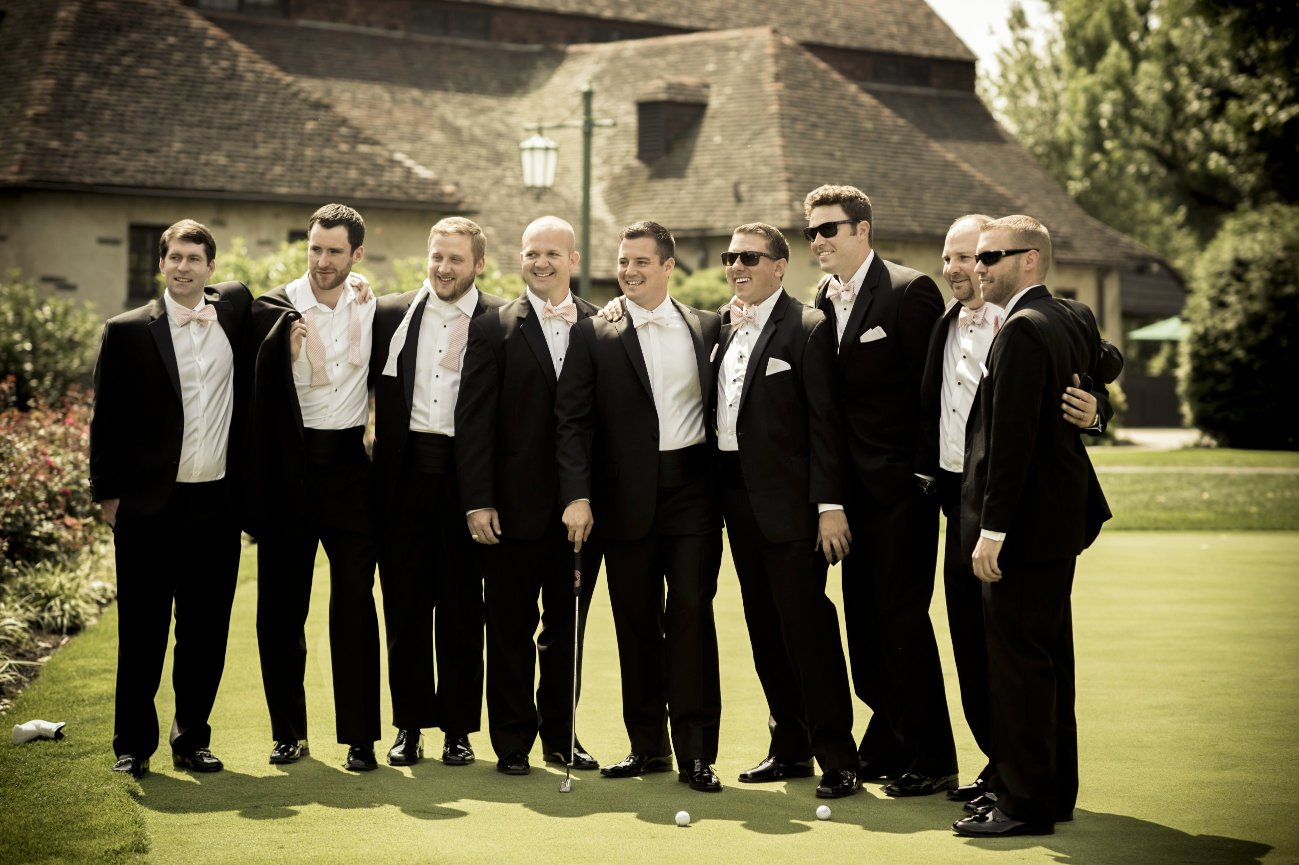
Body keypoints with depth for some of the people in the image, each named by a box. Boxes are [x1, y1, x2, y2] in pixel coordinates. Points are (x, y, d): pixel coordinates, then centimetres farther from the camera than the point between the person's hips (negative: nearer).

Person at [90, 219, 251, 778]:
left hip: (216, 502, 3)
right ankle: (133, 747, 13)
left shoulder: (234, 307, 7)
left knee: (206, 631, 7)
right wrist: (108, 494, -2)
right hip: (149, 504, -3)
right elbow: (106, 419, 2)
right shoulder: (128, 331, -1)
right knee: (142, 632, 3)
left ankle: (192, 740, 19)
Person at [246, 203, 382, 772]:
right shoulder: (274, 309, -2)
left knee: (355, 603, -2)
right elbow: (257, 398, -5)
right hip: (289, 470, -1)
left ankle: (360, 736, 3)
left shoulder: (374, 310, 5)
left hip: (350, 469, 1)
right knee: (281, 607, 5)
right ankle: (288, 732, 17)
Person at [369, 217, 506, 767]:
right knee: (404, 605, 7)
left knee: (462, 611, 4)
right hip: (404, 475, 2)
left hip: (464, 479, -2)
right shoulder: (391, 315, 8)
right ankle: (409, 725, 17)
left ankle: (459, 728, 13)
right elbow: (370, 386, 12)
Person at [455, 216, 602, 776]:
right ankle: (513, 742, 15)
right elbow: (473, 420, -4)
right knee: (511, 629, 5)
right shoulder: (494, 329, 0)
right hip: (516, 508, -2)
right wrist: (477, 501, -10)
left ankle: (560, 735, 24)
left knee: (568, 625, 12)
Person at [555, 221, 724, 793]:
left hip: (692, 490, 0)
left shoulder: (707, 328, 9)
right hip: (627, 498, 0)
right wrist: (577, 494, -11)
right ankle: (647, 746, 16)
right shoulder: (594, 334, 4)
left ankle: (696, 751, -3)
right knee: (636, 623, 6)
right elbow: (572, 419, -1)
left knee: (692, 614, -6)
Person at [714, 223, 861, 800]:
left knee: (806, 624, -6)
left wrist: (830, 505, -16)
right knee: (763, 627, 12)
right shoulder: (721, 326, 13)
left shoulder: (807, 328, -8)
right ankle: (789, 746, 21)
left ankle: (836, 757, 0)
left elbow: (825, 422, -11)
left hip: (788, 501, -7)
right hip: (737, 497, 7)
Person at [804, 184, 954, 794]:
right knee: (864, 616, 12)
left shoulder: (909, 291, -11)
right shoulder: (825, 299, 12)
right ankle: (886, 745, 23)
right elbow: (830, 394, 13)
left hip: (899, 485, -8)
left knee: (901, 615, -6)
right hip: (856, 486, 8)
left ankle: (932, 760, 3)